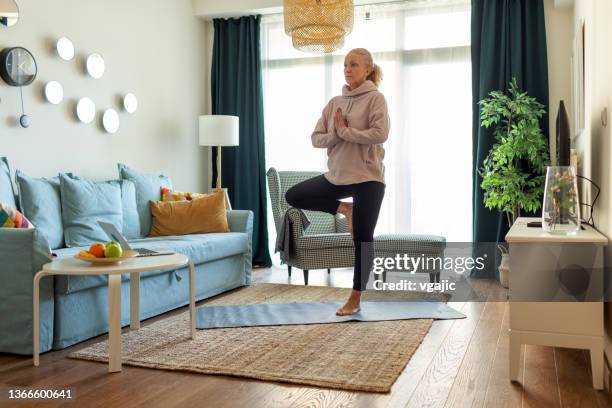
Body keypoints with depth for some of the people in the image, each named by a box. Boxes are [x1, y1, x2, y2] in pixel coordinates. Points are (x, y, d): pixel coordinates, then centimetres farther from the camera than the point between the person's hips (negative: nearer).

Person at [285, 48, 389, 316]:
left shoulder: (375, 98, -5)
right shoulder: (335, 102, 11)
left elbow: (380, 134, -20)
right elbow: (316, 138, 7)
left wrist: (345, 131, -13)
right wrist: (334, 135, -12)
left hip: (367, 177, -6)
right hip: (337, 175, 6)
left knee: (362, 240, 1)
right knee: (293, 196, 5)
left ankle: (355, 299, 14)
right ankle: (344, 209, 12)